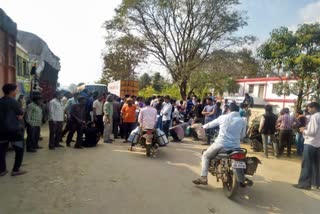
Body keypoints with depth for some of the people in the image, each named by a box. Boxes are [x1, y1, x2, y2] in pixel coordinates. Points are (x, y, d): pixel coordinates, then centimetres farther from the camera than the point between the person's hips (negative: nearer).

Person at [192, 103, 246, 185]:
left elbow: (211, 124, 16)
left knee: (205, 156, 18)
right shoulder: (242, 121, 5)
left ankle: (204, 178, 7)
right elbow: (242, 135, 13)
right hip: (235, 146, 3)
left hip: (221, 144, -2)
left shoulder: (223, 117, 3)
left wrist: (204, 126, 37)